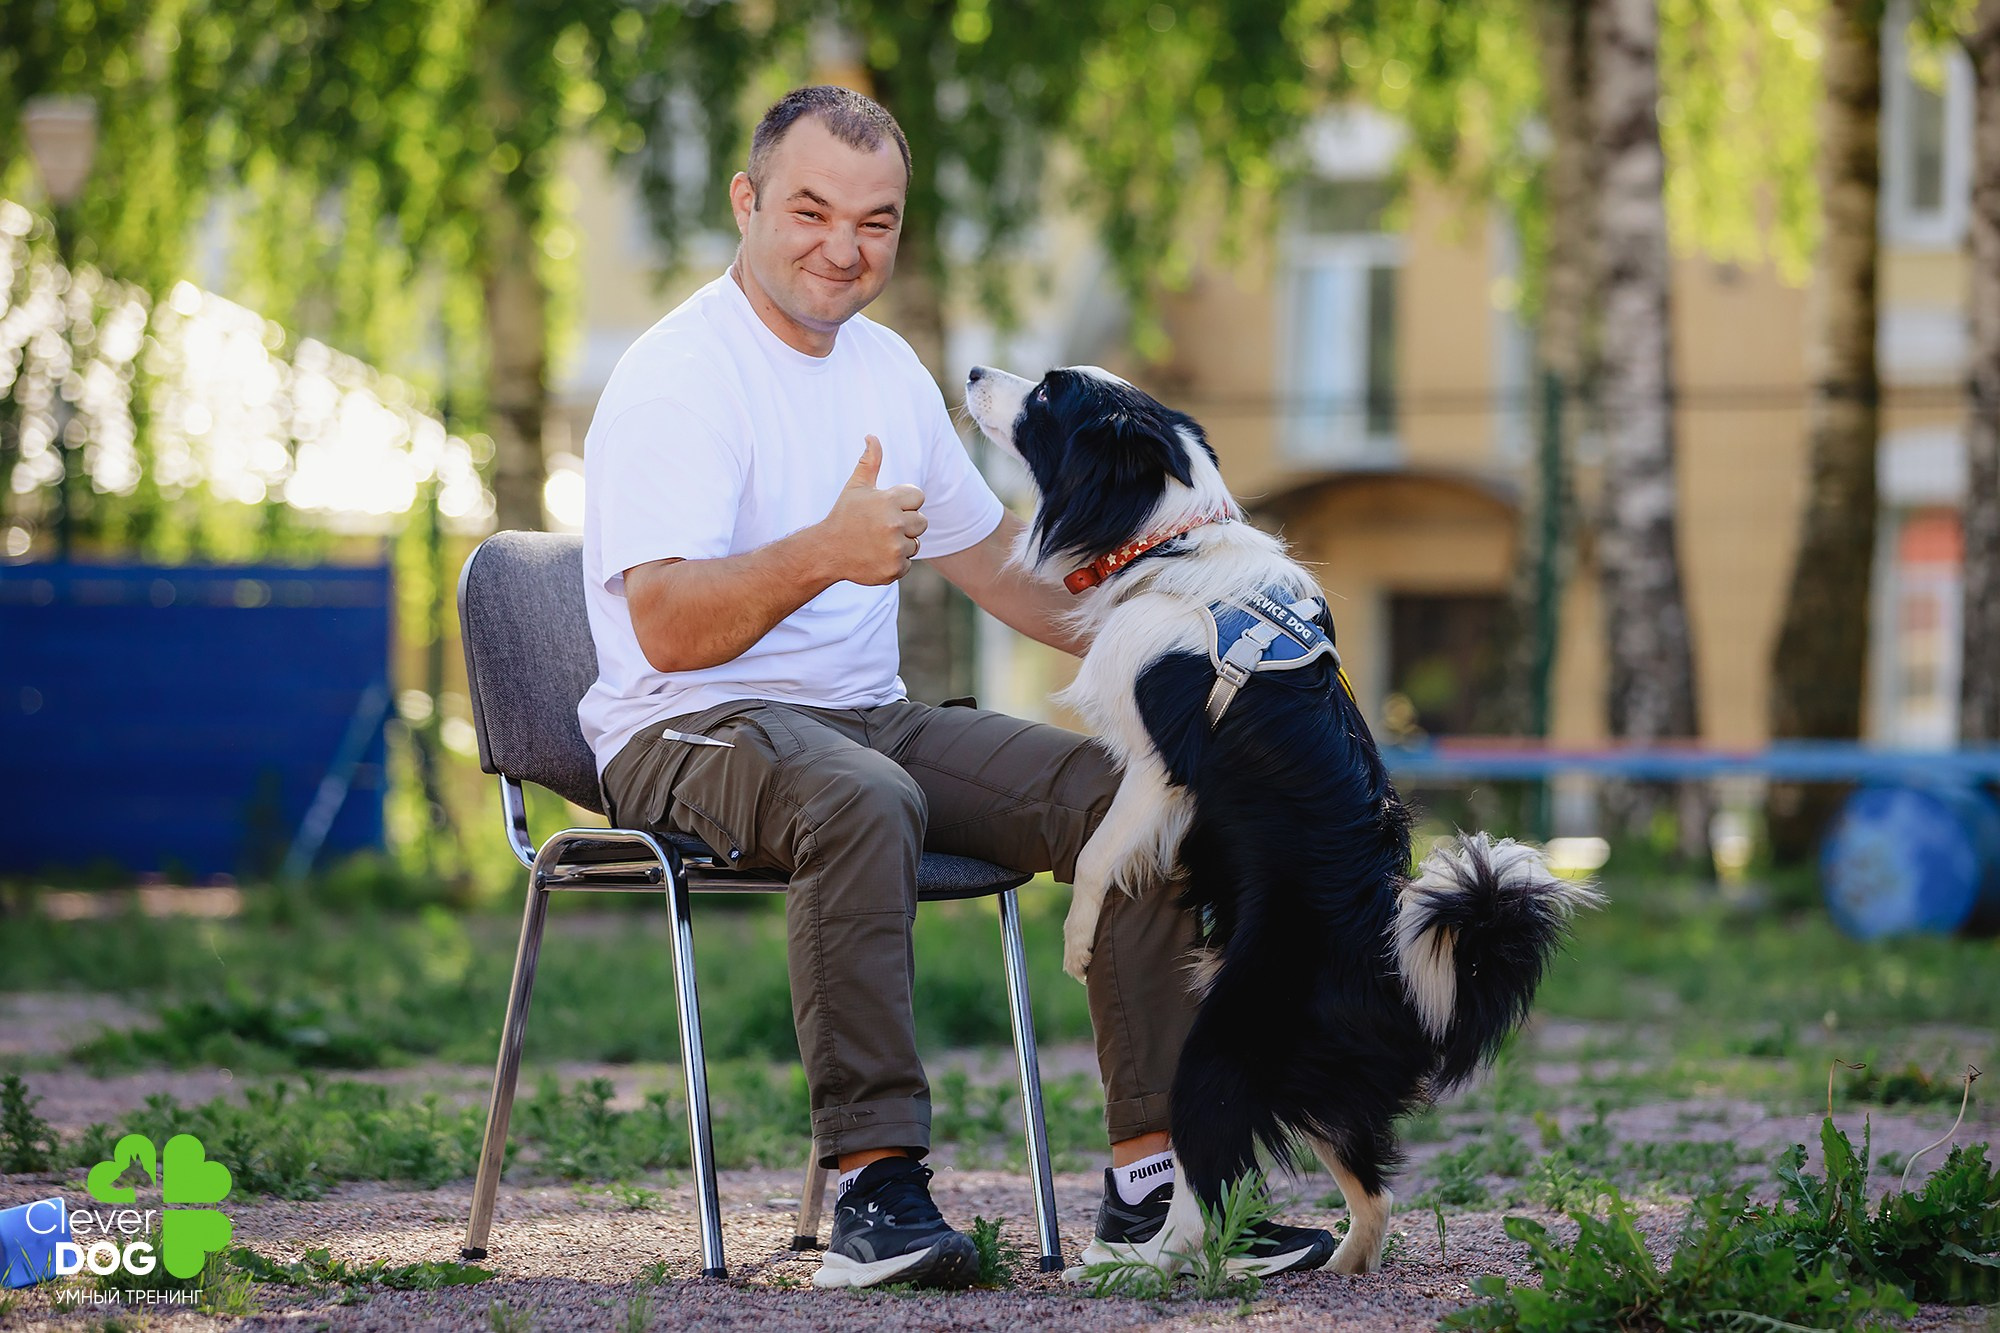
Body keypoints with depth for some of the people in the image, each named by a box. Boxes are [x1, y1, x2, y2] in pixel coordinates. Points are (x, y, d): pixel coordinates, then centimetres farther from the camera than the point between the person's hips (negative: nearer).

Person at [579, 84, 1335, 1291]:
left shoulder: (885, 367, 13)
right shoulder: (678, 375, -12)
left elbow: (996, 557, 25)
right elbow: (666, 627, -23)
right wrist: (822, 555, -40)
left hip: (866, 716, 7)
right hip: (689, 734, -7)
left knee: (1130, 789, -12)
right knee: (863, 801, -39)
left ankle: (1155, 1178, -12)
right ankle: (876, 1183, -37)